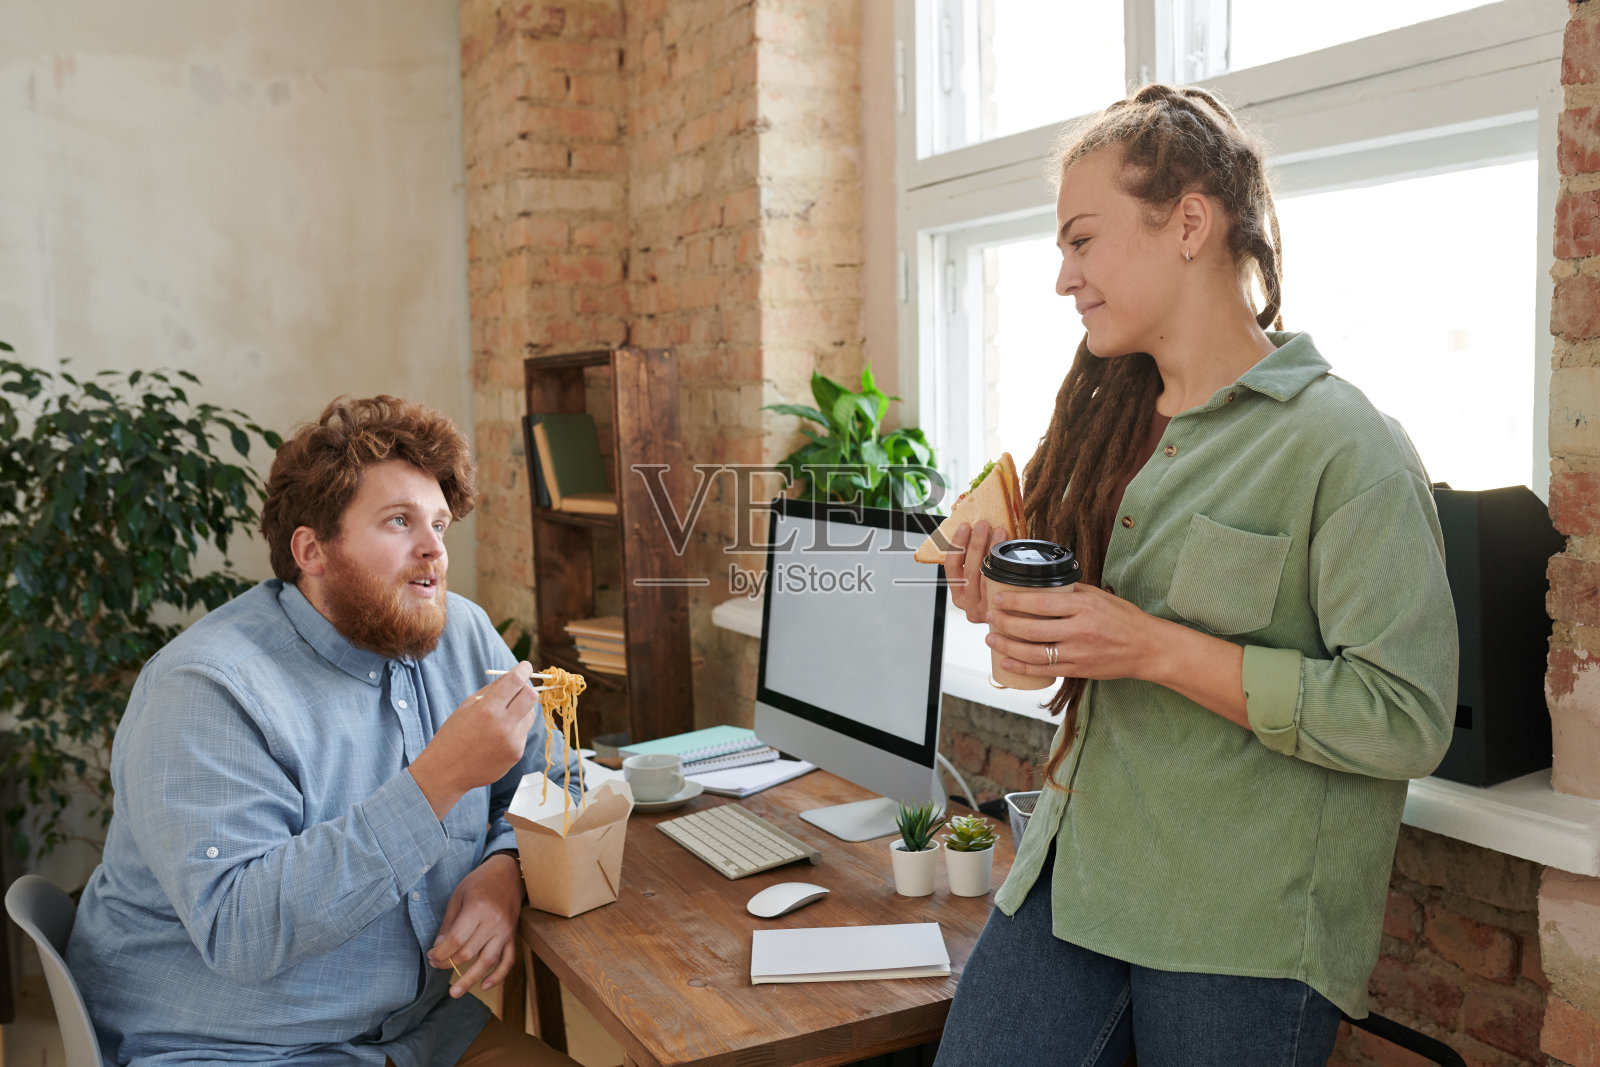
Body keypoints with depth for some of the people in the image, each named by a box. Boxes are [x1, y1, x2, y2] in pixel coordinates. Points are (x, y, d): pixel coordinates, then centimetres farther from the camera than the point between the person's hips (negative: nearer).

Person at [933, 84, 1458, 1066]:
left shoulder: (1345, 443, -13)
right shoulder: (1114, 425, 11)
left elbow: (1406, 721, -18)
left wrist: (1154, 648, -22)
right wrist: (1014, 608, -1)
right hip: (1072, 874, 6)